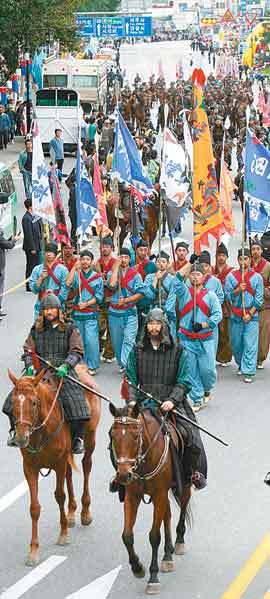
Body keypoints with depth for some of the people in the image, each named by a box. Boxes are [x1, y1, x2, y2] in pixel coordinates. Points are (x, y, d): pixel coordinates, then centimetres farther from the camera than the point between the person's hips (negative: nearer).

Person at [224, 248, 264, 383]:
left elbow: (259, 298, 0)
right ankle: (241, 365, 32)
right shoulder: (231, 276, 5)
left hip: (251, 316, -2)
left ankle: (248, 372, -8)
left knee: (250, 345, -7)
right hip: (235, 316, 2)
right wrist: (238, 290, -17)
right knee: (236, 344, 10)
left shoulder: (257, 277, 2)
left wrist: (250, 314, -9)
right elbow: (227, 296, 0)